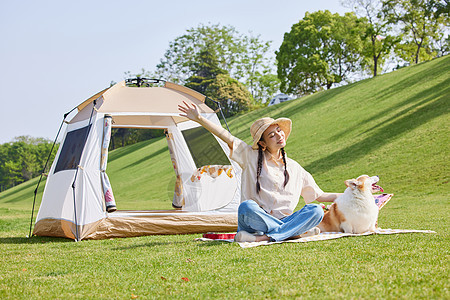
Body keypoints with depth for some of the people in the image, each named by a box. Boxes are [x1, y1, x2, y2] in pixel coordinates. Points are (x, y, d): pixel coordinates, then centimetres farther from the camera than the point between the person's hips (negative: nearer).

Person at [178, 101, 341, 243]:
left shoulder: (294, 168, 15)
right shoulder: (251, 156, 6)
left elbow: (319, 196, 20)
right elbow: (227, 137, -4)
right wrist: (199, 118, -13)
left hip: (283, 220, 3)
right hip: (255, 221, -3)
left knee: (316, 210, -23)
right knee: (247, 207, -37)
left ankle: (262, 237, -36)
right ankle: (295, 232, -29)